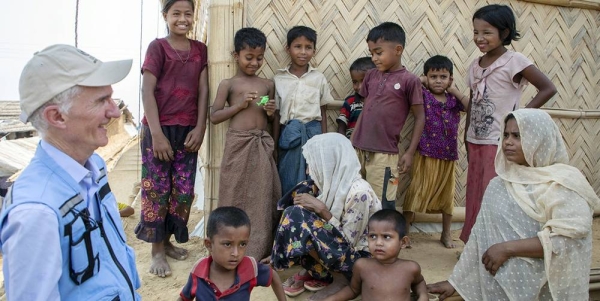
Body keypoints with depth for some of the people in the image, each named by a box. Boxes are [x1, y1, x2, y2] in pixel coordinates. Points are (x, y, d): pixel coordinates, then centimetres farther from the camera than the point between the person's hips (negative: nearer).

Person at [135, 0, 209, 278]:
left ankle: (167, 241, 25)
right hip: (159, 128, -4)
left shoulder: (199, 50, 10)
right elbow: (147, 90, -8)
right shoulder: (157, 47, -2)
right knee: (156, 188, 1)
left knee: (183, 190, 8)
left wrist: (199, 128, -2)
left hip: (188, 130, 4)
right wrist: (156, 133, -15)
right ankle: (157, 250, 13)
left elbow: (203, 90, 7)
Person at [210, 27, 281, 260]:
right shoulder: (228, 84, 2)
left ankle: (258, 249, 17)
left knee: (262, 196, 4)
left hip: (263, 145, 3)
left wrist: (271, 112, -1)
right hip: (238, 144, -3)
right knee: (236, 195, 3)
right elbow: (214, 117, -3)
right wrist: (239, 105, -12)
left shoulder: (268, 85, 12)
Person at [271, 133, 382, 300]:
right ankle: (311, 271, 0)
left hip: (361, 258, -8)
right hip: (339, 247, 8)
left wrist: (323, 210, -23)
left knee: (299, 219, -24)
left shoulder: (358, 192, -25)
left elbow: (349, 241, -22)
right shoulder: (336, 182, 0)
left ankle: (340, 279, -9)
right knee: (298, 215, -6)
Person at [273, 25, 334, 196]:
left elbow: (323, 112, 7)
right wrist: (274, 145, 3)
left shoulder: (319, 78, 3)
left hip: (313, 132, 0)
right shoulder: (279, 79, 2)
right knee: (289, 181, 4)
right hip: (289, 135, 0)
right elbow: (276, 114, 4)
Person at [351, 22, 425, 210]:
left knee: (383, 206, 4)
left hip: (384, 154, -5)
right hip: (358, 150, 5)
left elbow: (419, 117, -3)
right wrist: (352, 142, 13)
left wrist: (410, 153, -6)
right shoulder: (371, 76, 8)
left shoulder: (409, 80, -6)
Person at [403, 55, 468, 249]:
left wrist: (454, 91, -4)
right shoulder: (422, 95, -7)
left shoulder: (453, 100, 4)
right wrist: (422, 81, -6)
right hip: (425, 155, -4)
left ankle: (446, 234, 33)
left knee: (446, 196, 16)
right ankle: (404, 232, 13)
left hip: (448, 156, 4)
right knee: (415, 194, 2)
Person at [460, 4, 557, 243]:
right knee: (475, 196, 13)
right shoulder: (474, 65, 9)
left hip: (499, 143, -7)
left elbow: (548, 88, -11)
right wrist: (466, 138, 14)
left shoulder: (514, 61, -10)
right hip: (475, 142, 7)